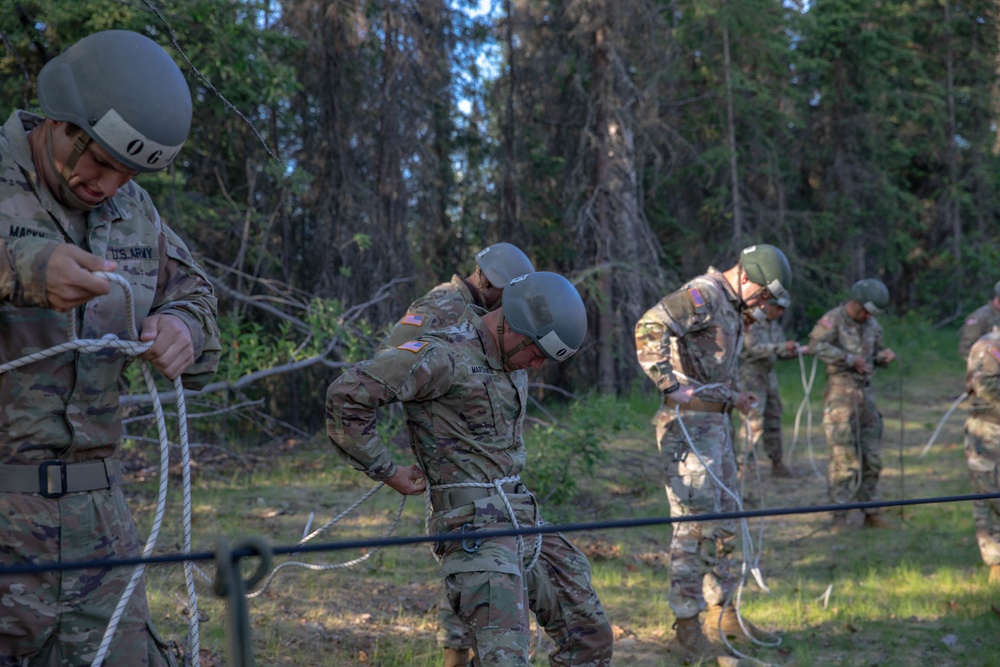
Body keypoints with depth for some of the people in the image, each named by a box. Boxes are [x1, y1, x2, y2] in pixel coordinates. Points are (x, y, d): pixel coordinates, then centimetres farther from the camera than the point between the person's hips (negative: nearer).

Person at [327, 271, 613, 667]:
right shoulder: (445, 356, -15)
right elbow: (346, 394, -19)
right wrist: (388, 472, -13)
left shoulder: (512, 359, 13)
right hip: (476, 530, -9)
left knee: (590, 635, 13)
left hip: (524, 521, 9)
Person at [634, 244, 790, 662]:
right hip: (690, 424, -10)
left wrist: (733, 397, 21)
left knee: (723, 522, 16)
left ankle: (722, 613, 27)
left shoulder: (732, 306, 16)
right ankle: (687, 631, -2)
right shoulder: (703, 294, -14)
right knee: (695, 524, -8)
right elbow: (649, 328, -28)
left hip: (716, 423, 10)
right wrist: (671, 386, -29)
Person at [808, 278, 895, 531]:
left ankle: (871, 513, 17)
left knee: (871, 457, 9)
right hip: (841, 394, -7)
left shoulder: (872, 324, 11)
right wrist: (850, 359, -25)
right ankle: (840, 515, 0)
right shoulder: (833, 319, -10)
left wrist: (884, 356, 0)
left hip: (866, 394, 7)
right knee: (843, 456, -7)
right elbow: (816, 344, -26)